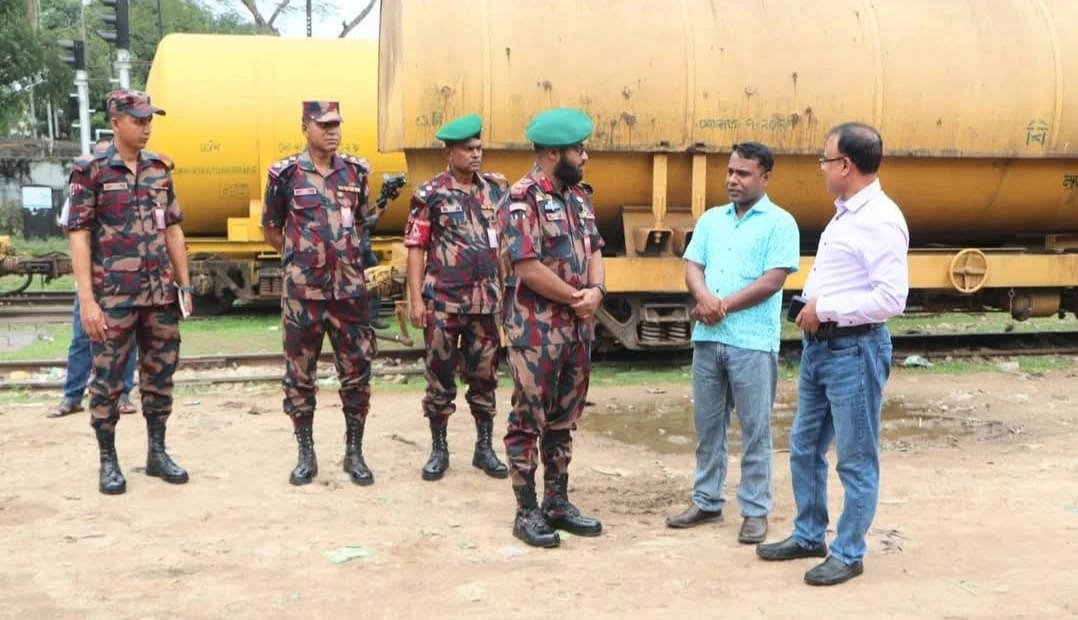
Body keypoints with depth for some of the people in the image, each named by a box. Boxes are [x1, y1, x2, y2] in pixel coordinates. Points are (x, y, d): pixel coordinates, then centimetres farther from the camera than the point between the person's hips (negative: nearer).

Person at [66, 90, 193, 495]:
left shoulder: (160, 169, 8)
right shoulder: (90, 171, -6)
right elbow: (79, 237, -9)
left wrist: (185, 286, 10)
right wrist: (87, 299, -14)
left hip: (161, 293, 5)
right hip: (113, 295, -5)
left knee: (160, 374, 10)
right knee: (108, 379, 4)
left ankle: (157, 453, 22)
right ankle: (108, 462, 14)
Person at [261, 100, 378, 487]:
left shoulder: (356, 172, 5)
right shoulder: (286, 174, -4)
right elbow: (270, 231, 7)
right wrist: (303, 256, 9)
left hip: (350, 290, 2)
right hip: (302, 292, -2)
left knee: (357, 372, 4)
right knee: (300, 375, 6)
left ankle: (354, 453, 17)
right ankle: (306, 455, 18)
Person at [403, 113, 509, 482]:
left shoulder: (496, 189, 6)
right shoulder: (431, 194, -4)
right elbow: (416, 248, -4)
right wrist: (416, 299, -9)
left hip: (486, 300, 3)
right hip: (442, 301, -3)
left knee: (484, 376, 10)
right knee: (440, 376, 6)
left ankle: (485, 449, 22)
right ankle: (439, 450, 19)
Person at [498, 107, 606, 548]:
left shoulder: (579, 197, 11)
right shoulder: (521, 200, -15)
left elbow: (593, 250, 13)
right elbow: (528, 267, -21)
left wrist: (595, 290, -8)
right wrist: (576, 299, -11)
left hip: (578, 326, 8)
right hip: (536, 327, -8)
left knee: (563, 419, 14)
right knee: (529, 419, 1)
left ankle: (557, 503, 25)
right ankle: (527, 511, 10)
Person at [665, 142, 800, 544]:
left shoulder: (780, 223, -3)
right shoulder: (711, 220, 14)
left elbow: (772, 281, -12)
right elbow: (692, 268, 7)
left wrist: (723, 306, -13)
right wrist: (704, 297, -14)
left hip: (753, 342, -5)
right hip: (707, 339, 5)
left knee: (755, 431, 2)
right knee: (707, 426, 12)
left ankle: (755, 511, 11)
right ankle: (706, 502, 23)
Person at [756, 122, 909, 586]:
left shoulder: (881, 220, -18)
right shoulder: (845, 213, 12)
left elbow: (891, 299, -25)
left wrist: (825, 308, -18)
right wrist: (812, 307, 6)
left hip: (854, 350, -10)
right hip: (819, 345, 10)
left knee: (856, 459, 3)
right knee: (804, 447, 18)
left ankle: (849, 554, 15)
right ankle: (808, 536, 32)